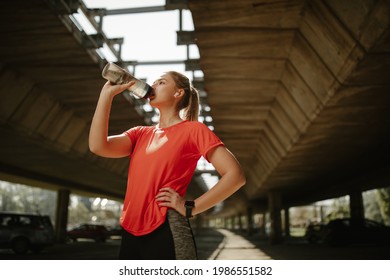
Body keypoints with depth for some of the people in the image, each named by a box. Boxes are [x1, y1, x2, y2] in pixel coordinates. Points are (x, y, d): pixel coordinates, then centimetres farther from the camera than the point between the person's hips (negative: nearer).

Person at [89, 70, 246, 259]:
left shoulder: (193, 130, -1)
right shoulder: (141, 133, 15)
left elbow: (235, 176, -10)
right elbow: (98, 146, -1)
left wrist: (190, 208, -11)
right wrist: (107, 93, 1)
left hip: (165, 234, -6)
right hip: (131, 234, 6)